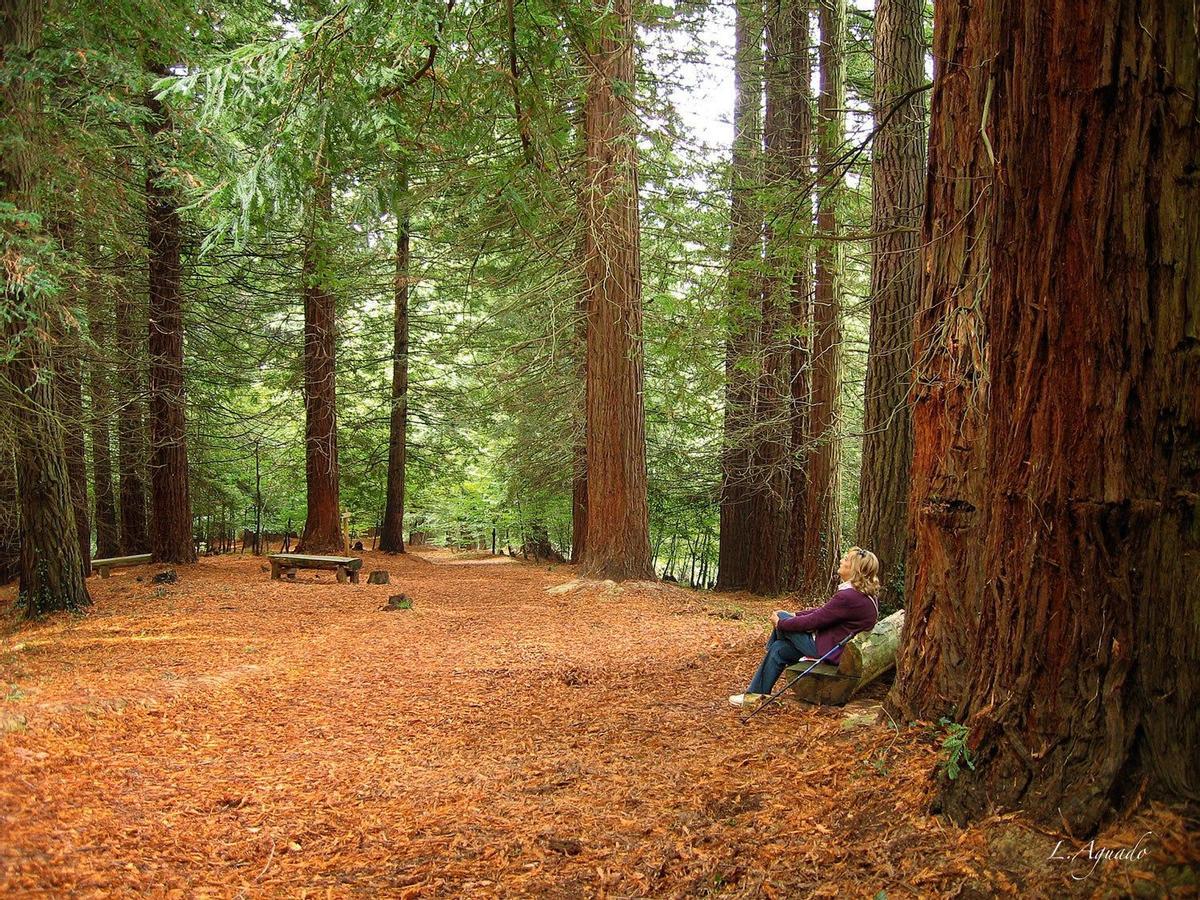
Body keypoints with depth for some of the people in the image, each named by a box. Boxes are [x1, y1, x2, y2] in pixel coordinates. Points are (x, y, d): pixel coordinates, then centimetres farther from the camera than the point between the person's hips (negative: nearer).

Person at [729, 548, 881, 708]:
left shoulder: (848, 597, -28)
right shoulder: (868, 594, 4)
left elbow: (811, 622, -20)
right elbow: (824, 612, 12)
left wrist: (780, 622, -5)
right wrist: (795, 615, 11)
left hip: (830, 650, -9)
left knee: (780, 618, 1)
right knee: (778, 649, 13)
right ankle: (755, 693, 25)